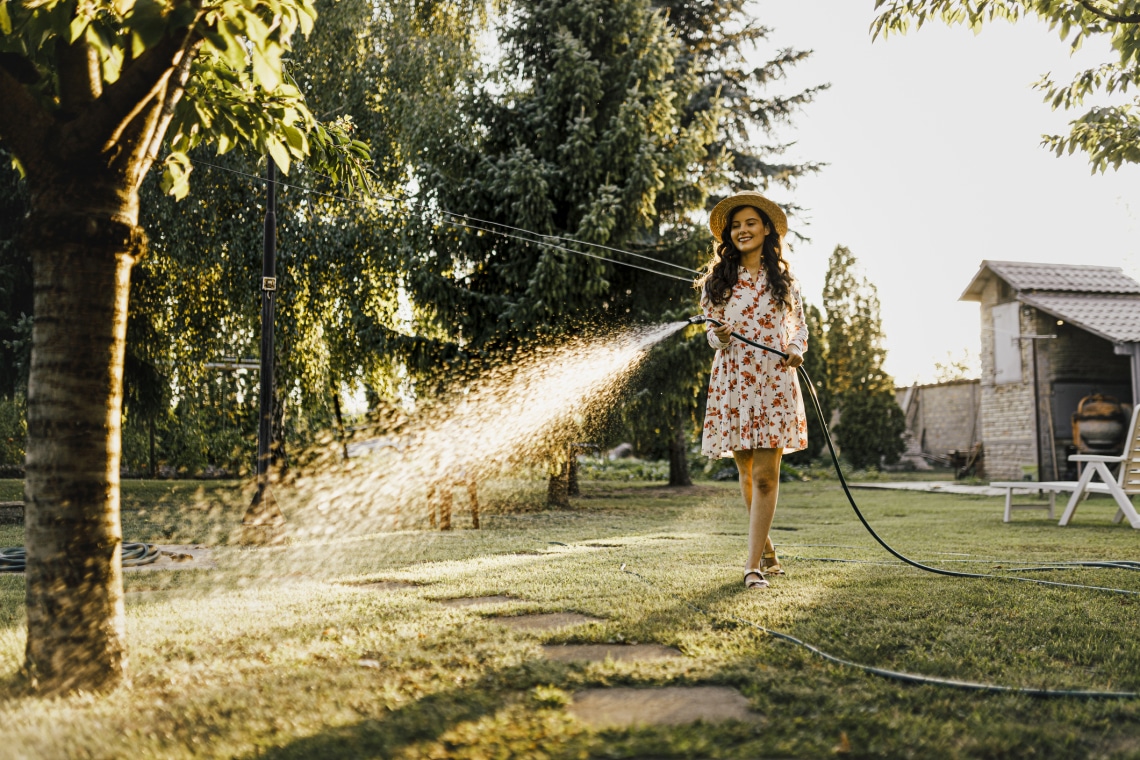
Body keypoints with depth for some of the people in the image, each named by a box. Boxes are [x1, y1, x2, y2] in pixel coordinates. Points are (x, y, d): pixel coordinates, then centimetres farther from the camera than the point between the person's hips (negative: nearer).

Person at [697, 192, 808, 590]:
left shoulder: (783, 278, 10)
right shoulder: (717, 280, 10)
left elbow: (800, 325, 17)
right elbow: (712, 334, 12)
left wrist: (796, 350, -4)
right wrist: (720, 337, -12)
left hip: (774, 381, -1)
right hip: (731, 381, 2)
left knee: (764, 475, -10)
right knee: (747, 472, 8)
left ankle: (753, 566, -10)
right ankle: (765, 546, 28)